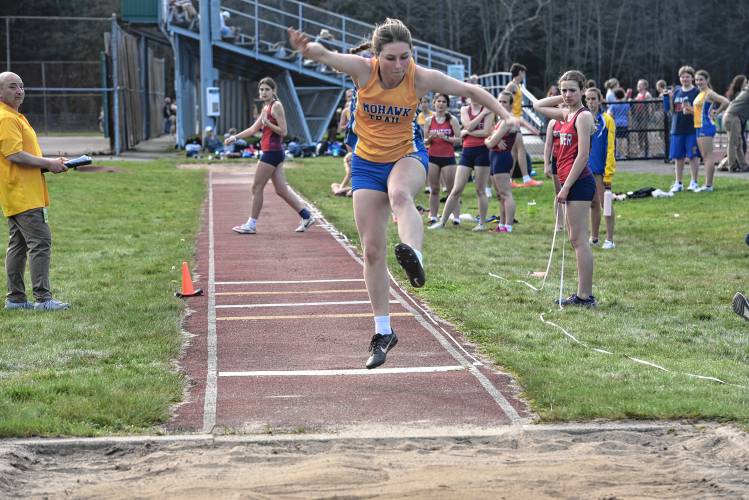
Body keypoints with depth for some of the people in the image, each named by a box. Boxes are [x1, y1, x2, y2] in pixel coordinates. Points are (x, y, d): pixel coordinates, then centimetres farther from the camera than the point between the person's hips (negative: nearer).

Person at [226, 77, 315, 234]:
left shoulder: (276, 106, -9)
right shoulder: (266, 107, 18)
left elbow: (283, 132, -14)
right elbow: (253, 129, 23)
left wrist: (267, 122, -20)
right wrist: (235, 137, 18)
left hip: (272, 152, -9)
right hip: (272, 152, 9)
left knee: (257, 188, -2)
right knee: (281, 190, 8)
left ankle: (252, 224, 5)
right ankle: (306, 216, 9)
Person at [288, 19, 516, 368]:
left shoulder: (421, 78, -17)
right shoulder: (362, 69, -18)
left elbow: (470, 90, -4)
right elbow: (325, 55, -36)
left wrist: (506, 115, -11)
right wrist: (308, 49, -59)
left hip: (407, 156, -2)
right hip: (367, 162, 2)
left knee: (400, 194, -40)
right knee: (372, 249, 1)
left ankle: (414, 256, -65)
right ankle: (383, 332, 13)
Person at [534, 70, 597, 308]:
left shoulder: (583, 116, -11)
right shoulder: (566, 114, 15)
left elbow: (582, 155, -17)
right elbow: (538, 106, 29)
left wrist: (566, 187, -18)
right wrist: (562, 99, 16)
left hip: (578, 182, -10)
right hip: (570, 182, 10)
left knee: (579, 239, -9)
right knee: (575, 239, 11)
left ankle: (586, 296, -7)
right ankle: (582, 294, 16)